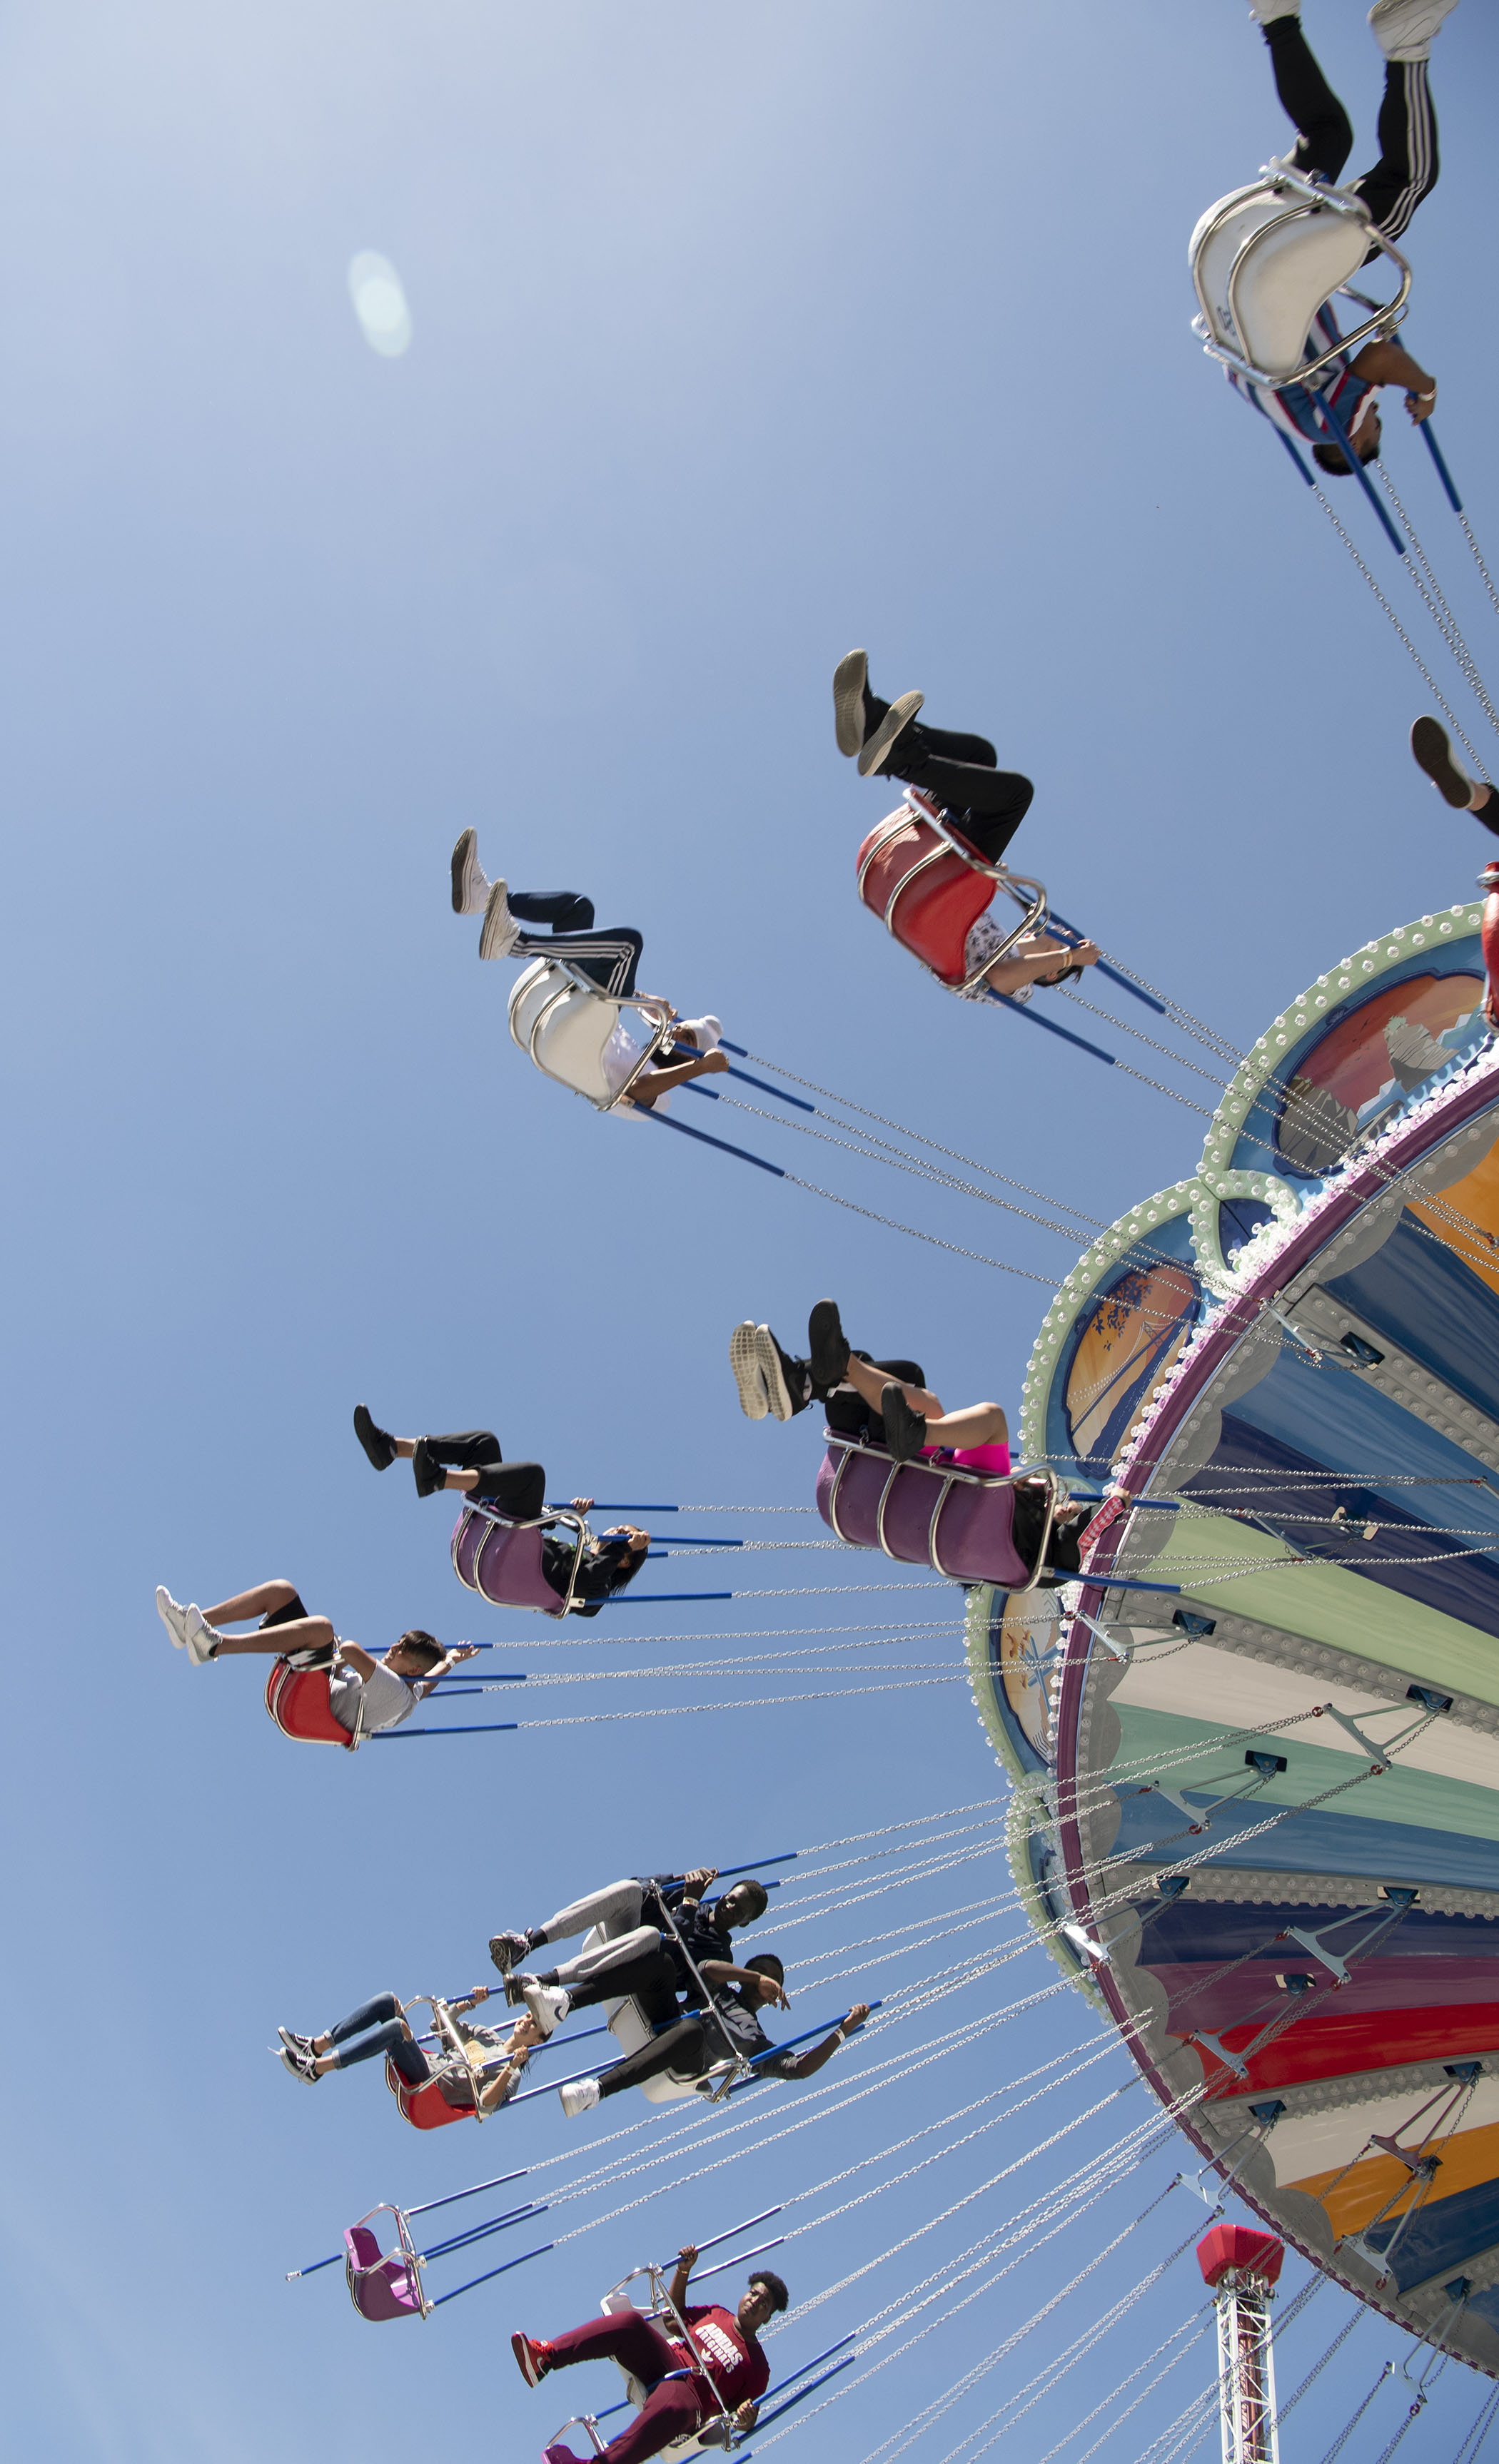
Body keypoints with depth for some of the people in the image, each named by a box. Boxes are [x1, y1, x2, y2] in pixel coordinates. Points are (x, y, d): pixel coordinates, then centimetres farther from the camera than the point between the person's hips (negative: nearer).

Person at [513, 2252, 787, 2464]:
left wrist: (746, 2418, -21)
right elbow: (672, 2320, 31)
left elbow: (746, 2415, 4)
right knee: (629, 2321, -24)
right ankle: (546, 2355, -37)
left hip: (690, 2396, -5)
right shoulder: (716, 2314, 25)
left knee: (673, 2407, -45)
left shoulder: (757, 2366, 10)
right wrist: (683, 2270, 22)